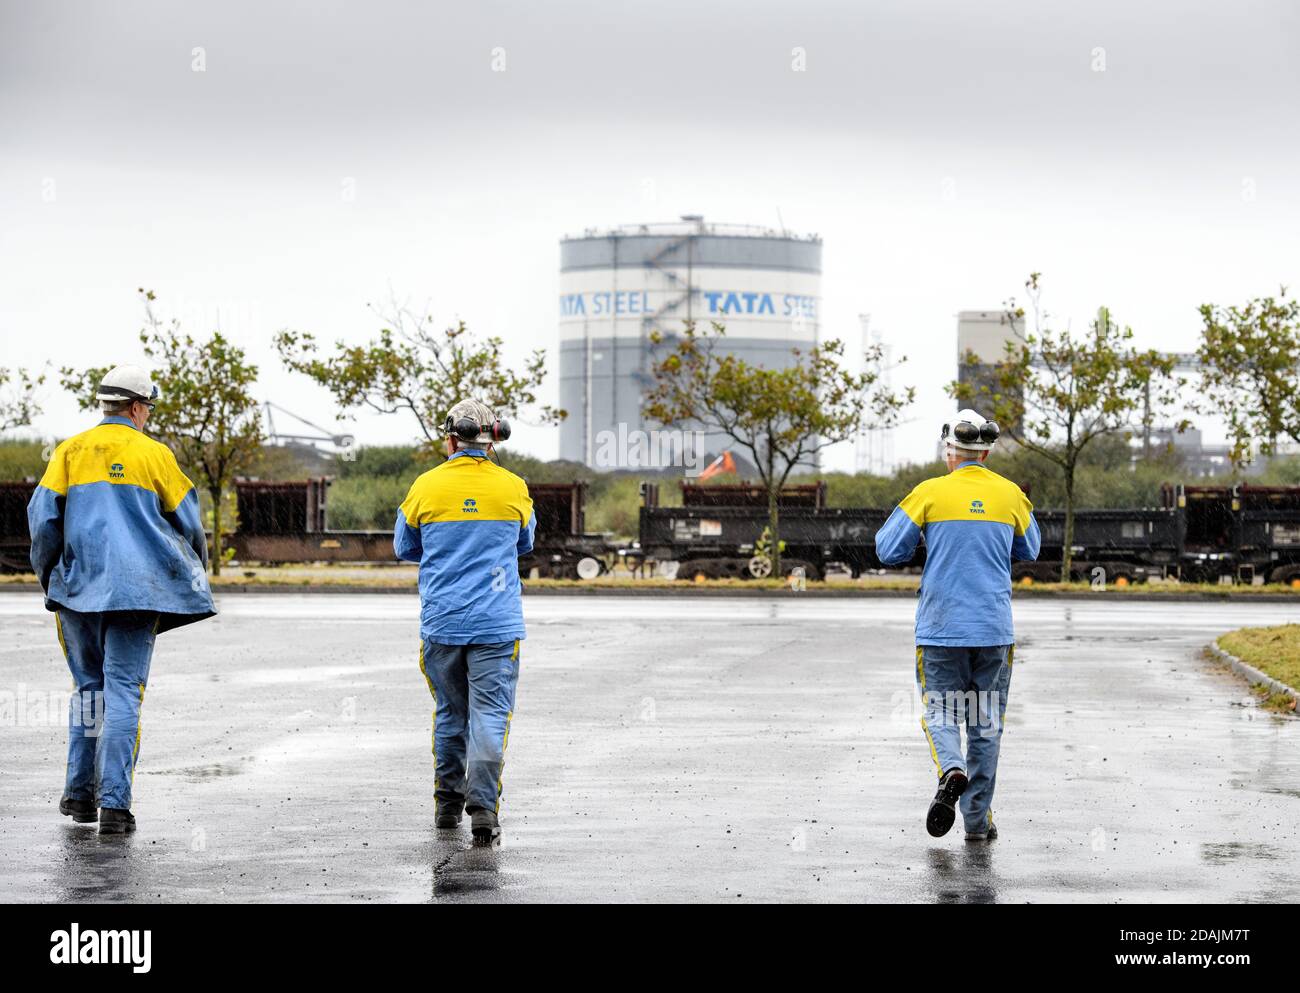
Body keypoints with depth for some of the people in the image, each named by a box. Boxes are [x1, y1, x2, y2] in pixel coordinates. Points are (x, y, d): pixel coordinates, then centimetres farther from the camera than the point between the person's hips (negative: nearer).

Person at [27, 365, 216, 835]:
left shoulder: (70, 451, 6)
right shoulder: (153, 454, 2)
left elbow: (43, 516, 2)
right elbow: (187, 520, 7)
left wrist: (47, 575, 16)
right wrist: (198, 567, 26)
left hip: (78, 584, 2)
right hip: (137, 586, -2)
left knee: (88, 686, 18)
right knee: (124, 692, -2)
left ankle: (80, 792, 17)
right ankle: (114, 804, -10)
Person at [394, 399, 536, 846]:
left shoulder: (426, 487, -1)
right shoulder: (513, 488, 0)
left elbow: (405, 548, 12)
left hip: (441, 623, 1)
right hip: (497, 624, -1)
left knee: (449, 713, 15)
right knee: (490, 715, -2)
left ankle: (447, 803, 24)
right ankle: (483, 806, -14)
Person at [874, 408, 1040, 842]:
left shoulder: (930, 493, -5)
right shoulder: (1011, 494, 3)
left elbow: (889, 550, -3)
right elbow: (1028, 550, 18)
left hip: (940, 628, -2)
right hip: (994, 628, 2)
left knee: (939, 710, 6)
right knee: (986, 721, 9)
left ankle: (951, 770, -24)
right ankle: (977, 819, 11)